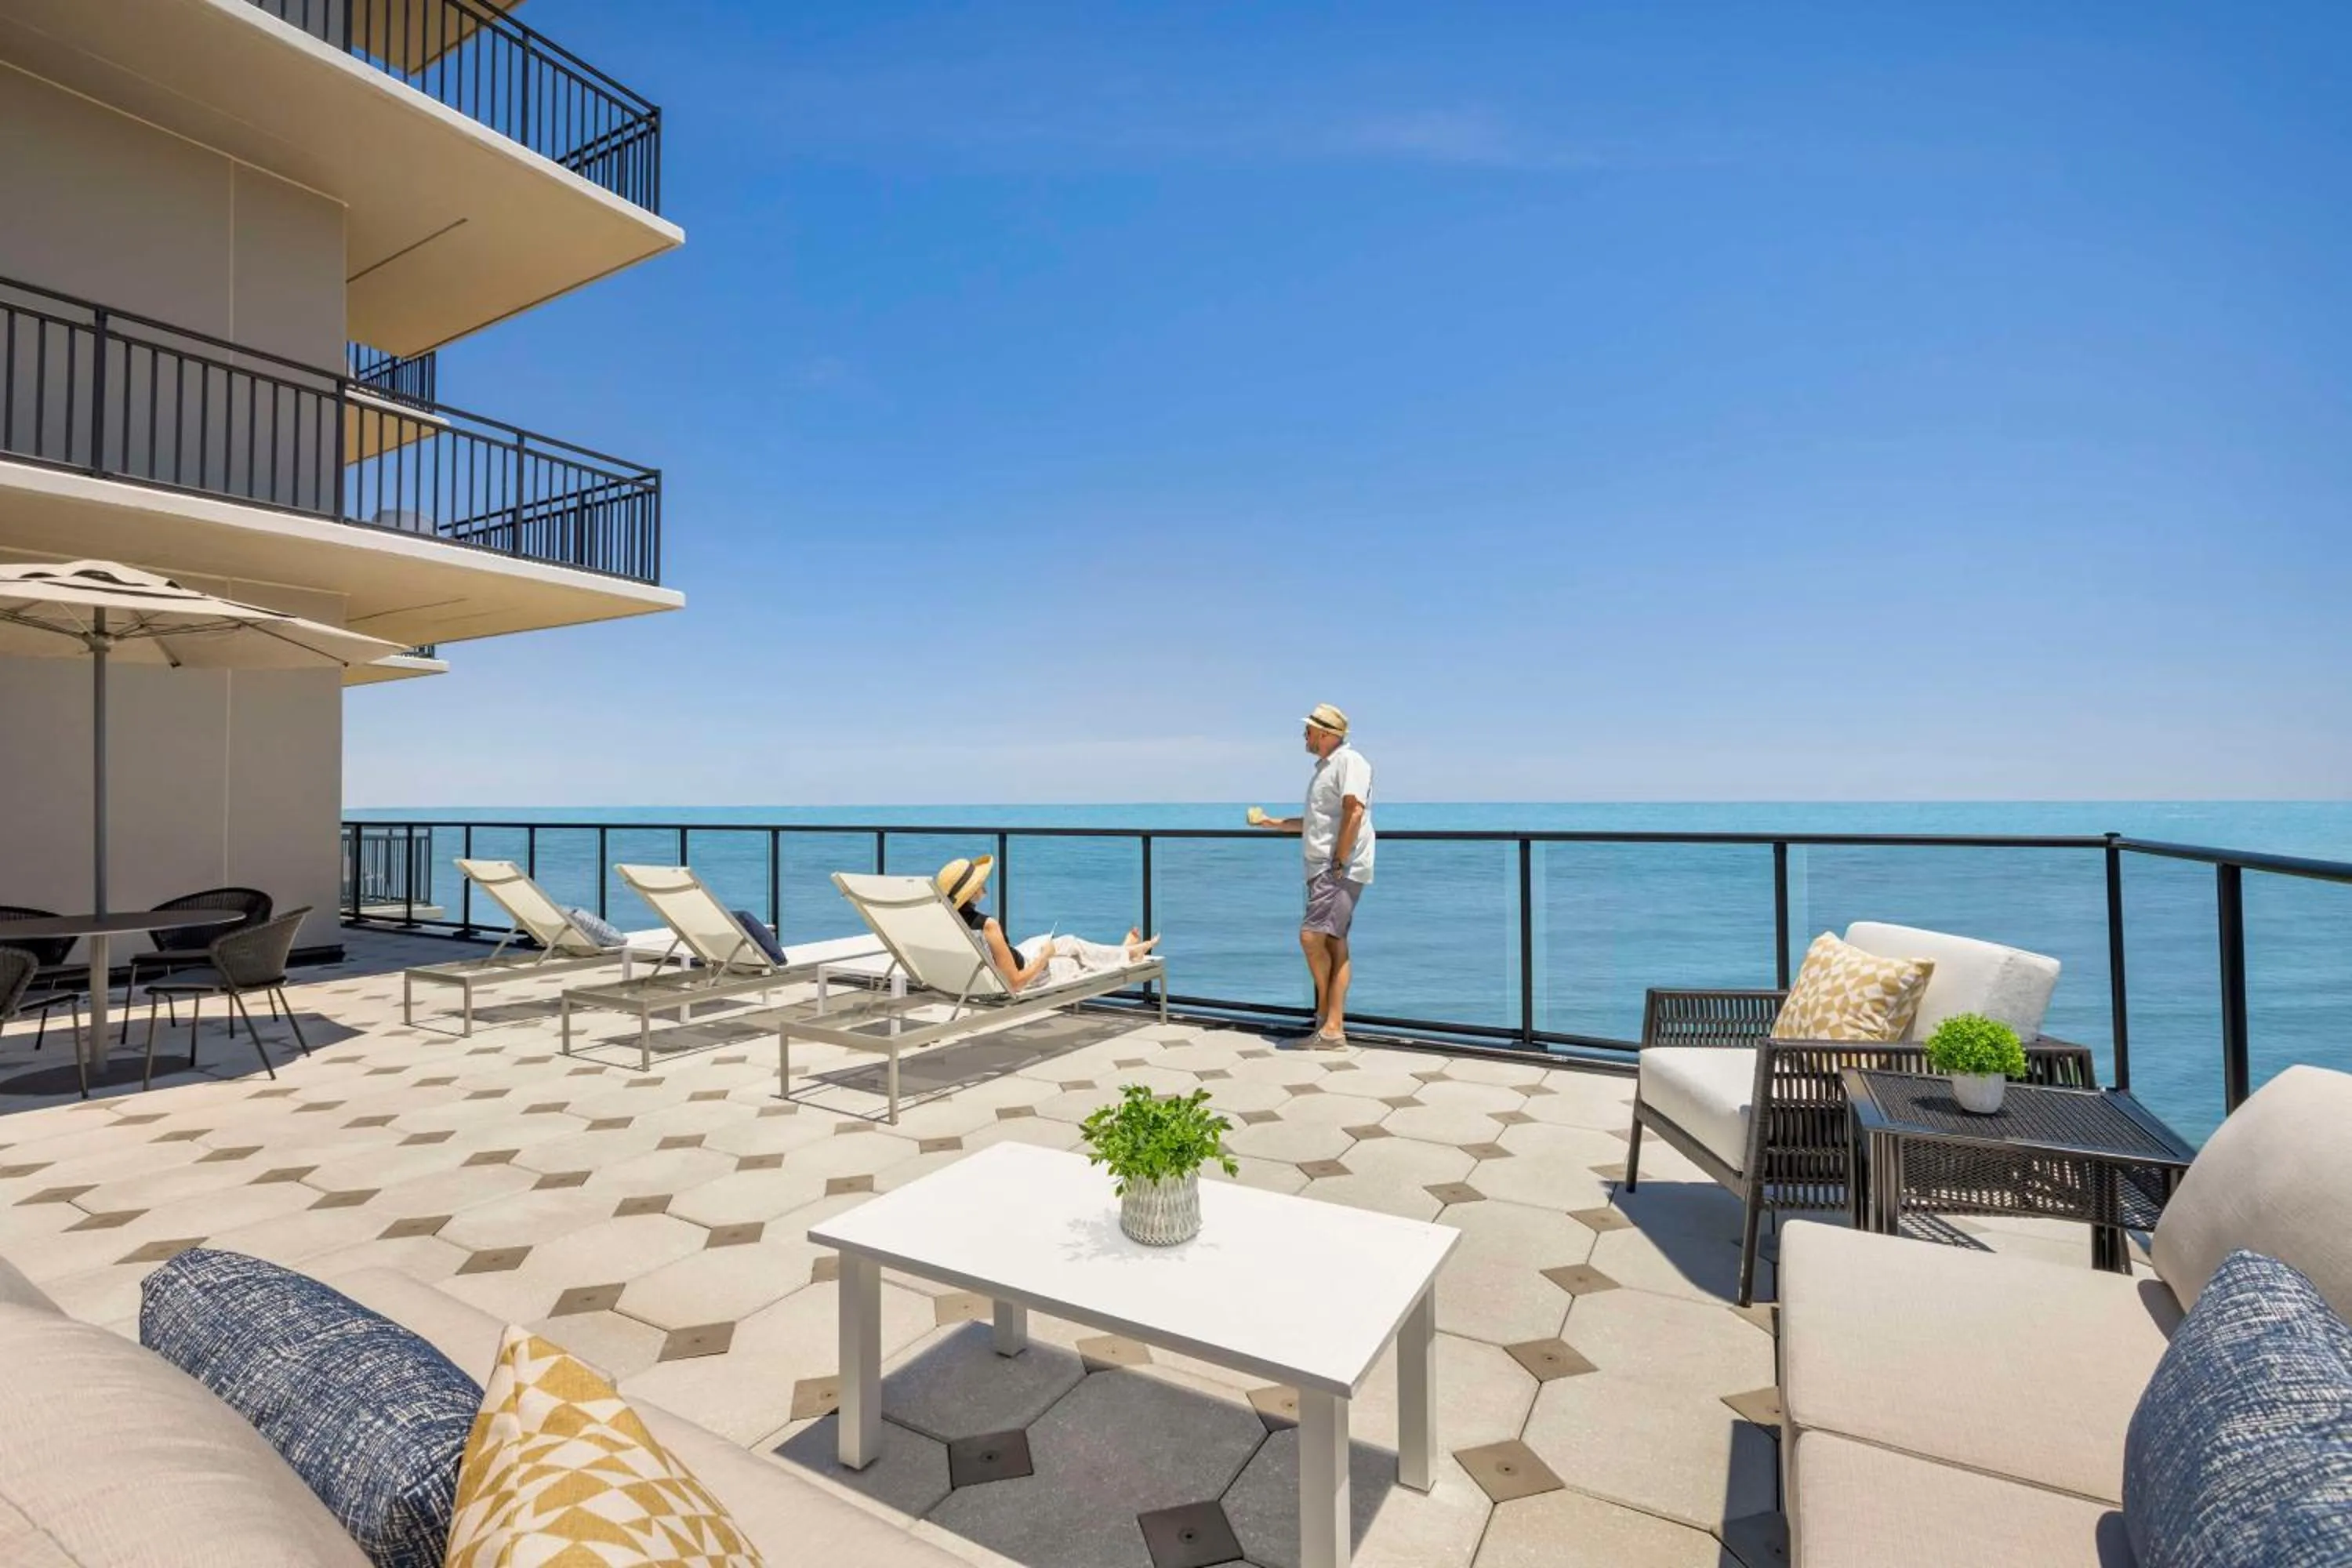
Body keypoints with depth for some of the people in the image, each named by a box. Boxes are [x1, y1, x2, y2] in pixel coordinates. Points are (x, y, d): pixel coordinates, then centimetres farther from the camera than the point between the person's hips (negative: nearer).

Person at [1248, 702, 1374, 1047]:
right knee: (1333, 943, 7)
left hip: (1342, 868, -10)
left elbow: (1354, 813, -20)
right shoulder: (1324, 768, 22)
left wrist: (1338, 864, -22)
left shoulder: (1349, 760, -9)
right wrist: (1272, 823, 31)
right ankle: (1333, 1026, 8)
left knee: (1311, 936, -16)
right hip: (1321, 868, 10)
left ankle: (1325, 1013, 1)